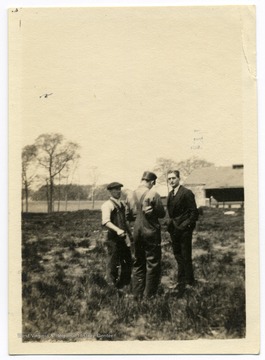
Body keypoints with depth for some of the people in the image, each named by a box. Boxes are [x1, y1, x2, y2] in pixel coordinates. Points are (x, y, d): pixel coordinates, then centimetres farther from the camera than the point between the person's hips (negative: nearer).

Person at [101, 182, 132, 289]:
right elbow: (106, 221, -25)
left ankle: (125, 284, 27)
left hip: (122, 237, 8)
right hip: (113, 238, -8)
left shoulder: (121, 204, 16)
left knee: (128, 261, 13)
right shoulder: (107, 205, -11)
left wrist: (129, 233, 23)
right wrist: (117, 230, -39)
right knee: (113, 264, 1)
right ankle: (113, 286, 14)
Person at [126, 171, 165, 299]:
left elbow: (129, 217, 9)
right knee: (153, 264, 5)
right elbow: (162, 213, -7)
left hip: (137, 233, 5)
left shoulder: (130, 196, 2)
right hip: (151, 233, -5)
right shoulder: (153, 194, -14)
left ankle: (138, 294, 18)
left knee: (138, 263, 15)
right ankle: (149, 295, 8)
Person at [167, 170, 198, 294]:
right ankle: (181, 281, 24)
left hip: (184, 229, -8)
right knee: (178, 256, 14)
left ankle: (189, 282, 10)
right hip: (174, 230, 8)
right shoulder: (170, 194, 12)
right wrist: (171, 224, 9)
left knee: (186, 257, -1)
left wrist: (187, 225, -16)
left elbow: (194, 212, -13)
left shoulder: (186, 193, -12)